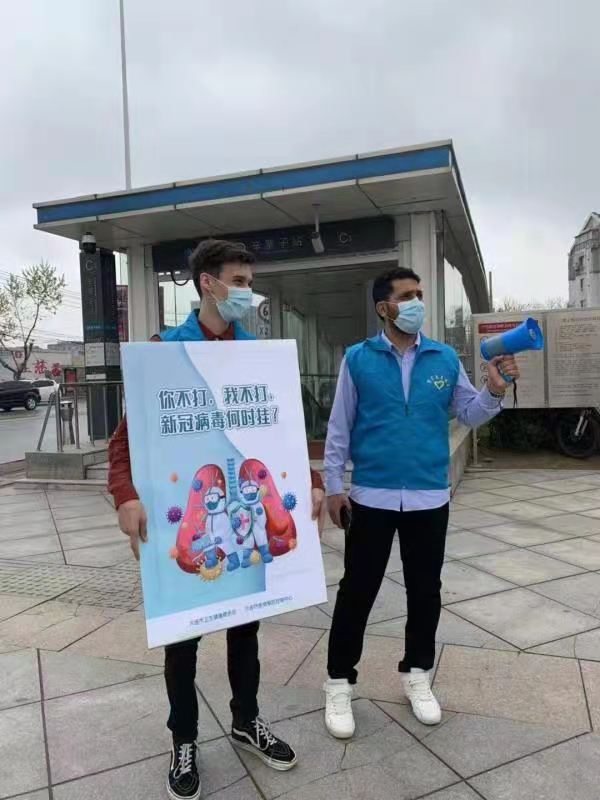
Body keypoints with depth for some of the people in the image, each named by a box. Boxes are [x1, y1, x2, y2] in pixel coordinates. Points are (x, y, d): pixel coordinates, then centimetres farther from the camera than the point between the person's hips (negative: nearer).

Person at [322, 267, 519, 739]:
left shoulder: (446, 359, 3)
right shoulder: (358, 359, -3)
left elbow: (469, 415, 7)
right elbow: (339, 427, -1)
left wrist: (495, 392, -12)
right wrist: (333, 486, -4)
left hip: (429, 498, 3)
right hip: (371, 497, -2)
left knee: (425, 592, 15)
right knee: (357, 592, 7)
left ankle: (417, 676, 37)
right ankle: (339, 684, 25)